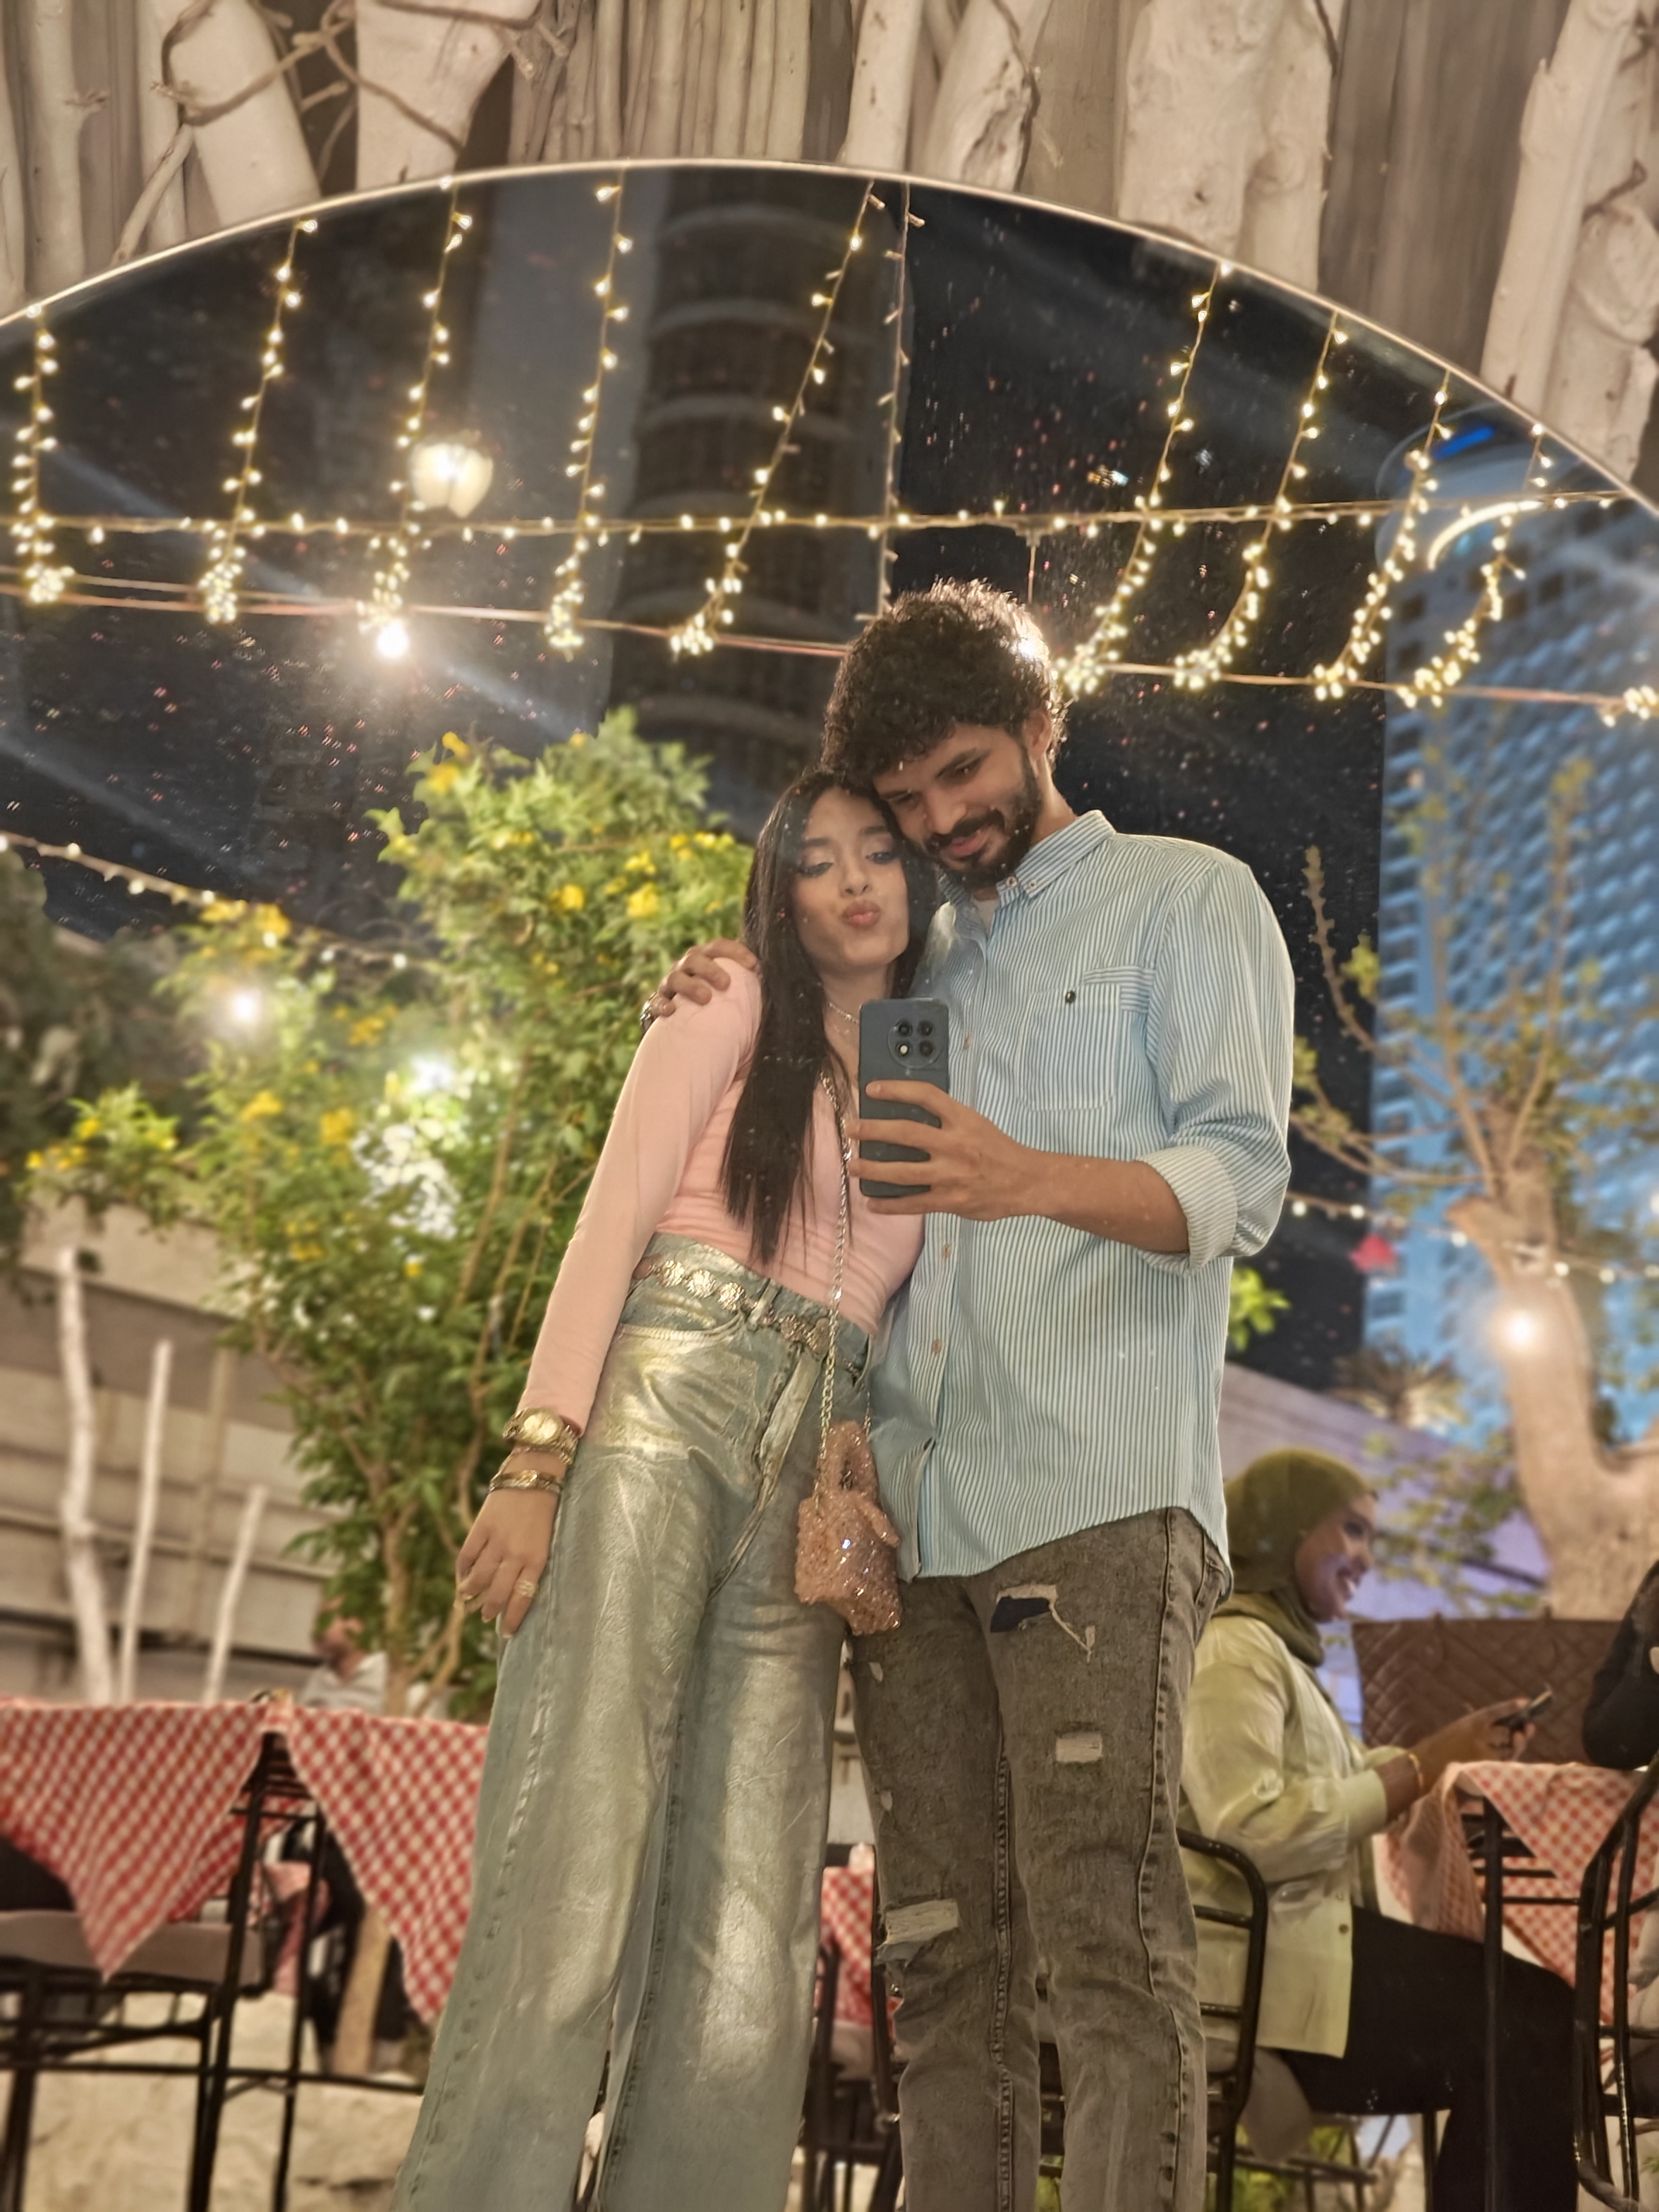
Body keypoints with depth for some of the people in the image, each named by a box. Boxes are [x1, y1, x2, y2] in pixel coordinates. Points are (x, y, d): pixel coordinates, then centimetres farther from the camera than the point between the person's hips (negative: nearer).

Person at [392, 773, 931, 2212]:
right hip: (663, 1406, -4)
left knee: (751, 1916, -3)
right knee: (572, 1870, -14)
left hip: (817, 1476, 4)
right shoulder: (729, 1019, 10)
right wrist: (537, 1461, -14)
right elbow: (608, 1231, -2)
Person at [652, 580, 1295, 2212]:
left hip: (1099, 1494, -6)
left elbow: (1241, 1182, -3)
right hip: (914, 1508, 6)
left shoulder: (1189, 900, 10)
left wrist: (1040, 1181, -23)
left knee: (1101, 1926, -13)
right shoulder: (921, 961, 26)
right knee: (940, 1949, 4)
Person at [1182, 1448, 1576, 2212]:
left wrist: (1447, 1754, 2)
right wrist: (1420, 1768, -18)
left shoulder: (1274, 1648, 23)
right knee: (1530, 2022, -14)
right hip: (1265, 1960, -10)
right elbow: (1256, 1835, -23)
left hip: (1294, 1944, 10)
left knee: (1525, 2003, 0)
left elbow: (1334, 1791, 15)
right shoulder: (1231, 1649, -11)